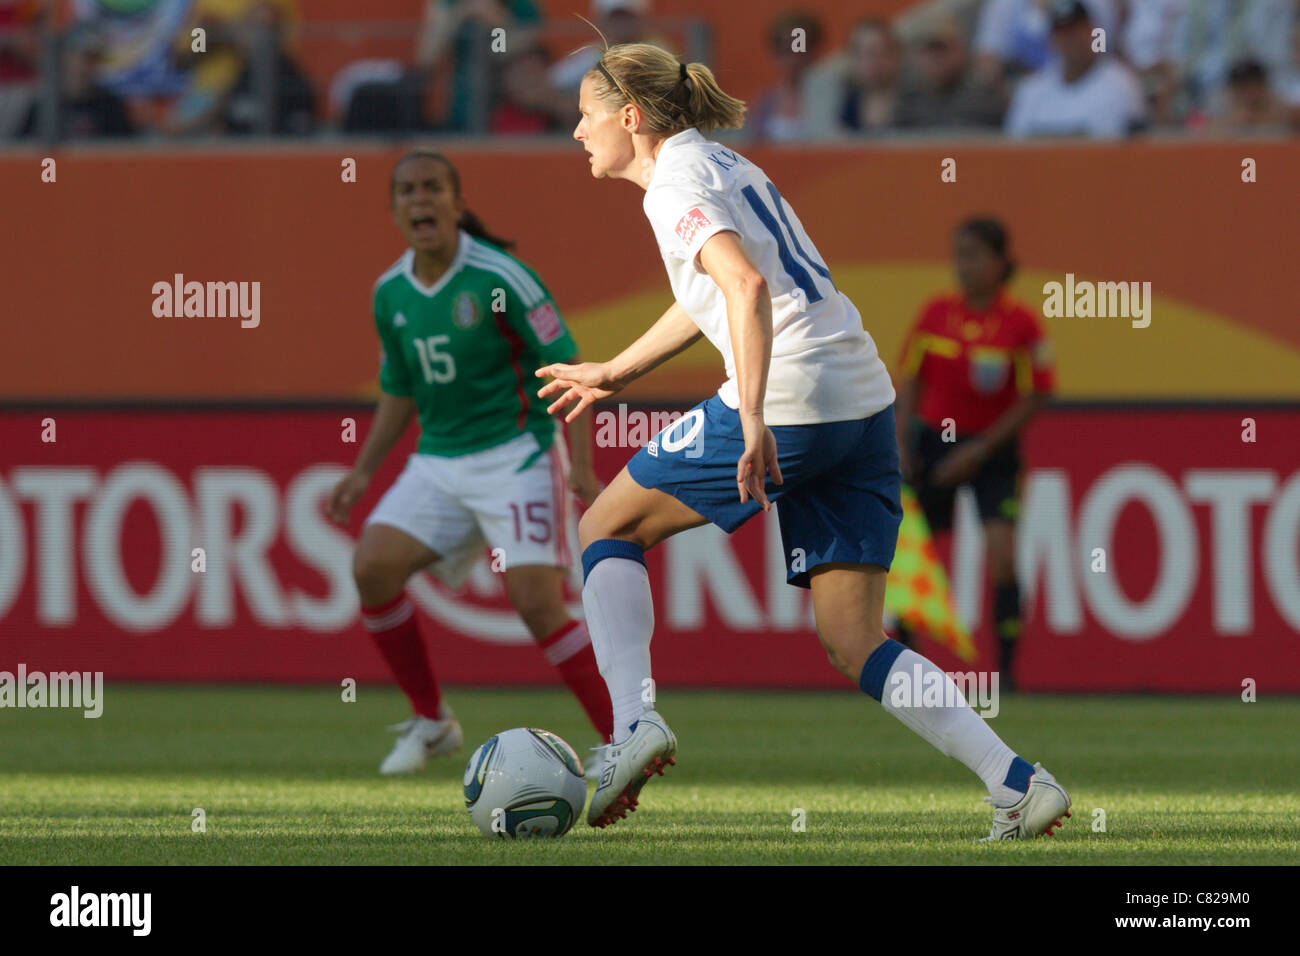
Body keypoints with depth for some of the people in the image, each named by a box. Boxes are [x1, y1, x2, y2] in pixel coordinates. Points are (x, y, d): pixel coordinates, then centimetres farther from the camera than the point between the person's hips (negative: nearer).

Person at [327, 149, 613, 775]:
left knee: (537, 603, -18)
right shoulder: (391, 294, 6)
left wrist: (582, 468, -17)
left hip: (516, 455, -6)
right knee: (373, 567, -12)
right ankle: (430, 722, 4)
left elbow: (566, 366, -11)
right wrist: (363, 471, 11)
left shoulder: (499, 277, -14)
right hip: (438, 460, 6)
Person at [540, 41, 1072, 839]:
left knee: (607, 530, 11)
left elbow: (746, 286, -22)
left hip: (788, 403, -8)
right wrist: (615, 374, 50)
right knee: (855, 643, 5)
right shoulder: (724, 167, 23)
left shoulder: (676, 182, -5)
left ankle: (635, 721, -6)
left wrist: (754, 421, -29)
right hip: (864, 405, 8)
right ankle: (1017, 781, -9)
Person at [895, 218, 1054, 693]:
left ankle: (1006, 669, -10)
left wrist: (981, 449, -14)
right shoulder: (936, 313, -2)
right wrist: (902, 444, -4)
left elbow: (1034, 398, -11)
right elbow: (910, 381, 6)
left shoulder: (1021, 323, -12)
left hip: (991, 450, -3)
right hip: (934, 439, 3)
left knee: (1001, 555, -16)